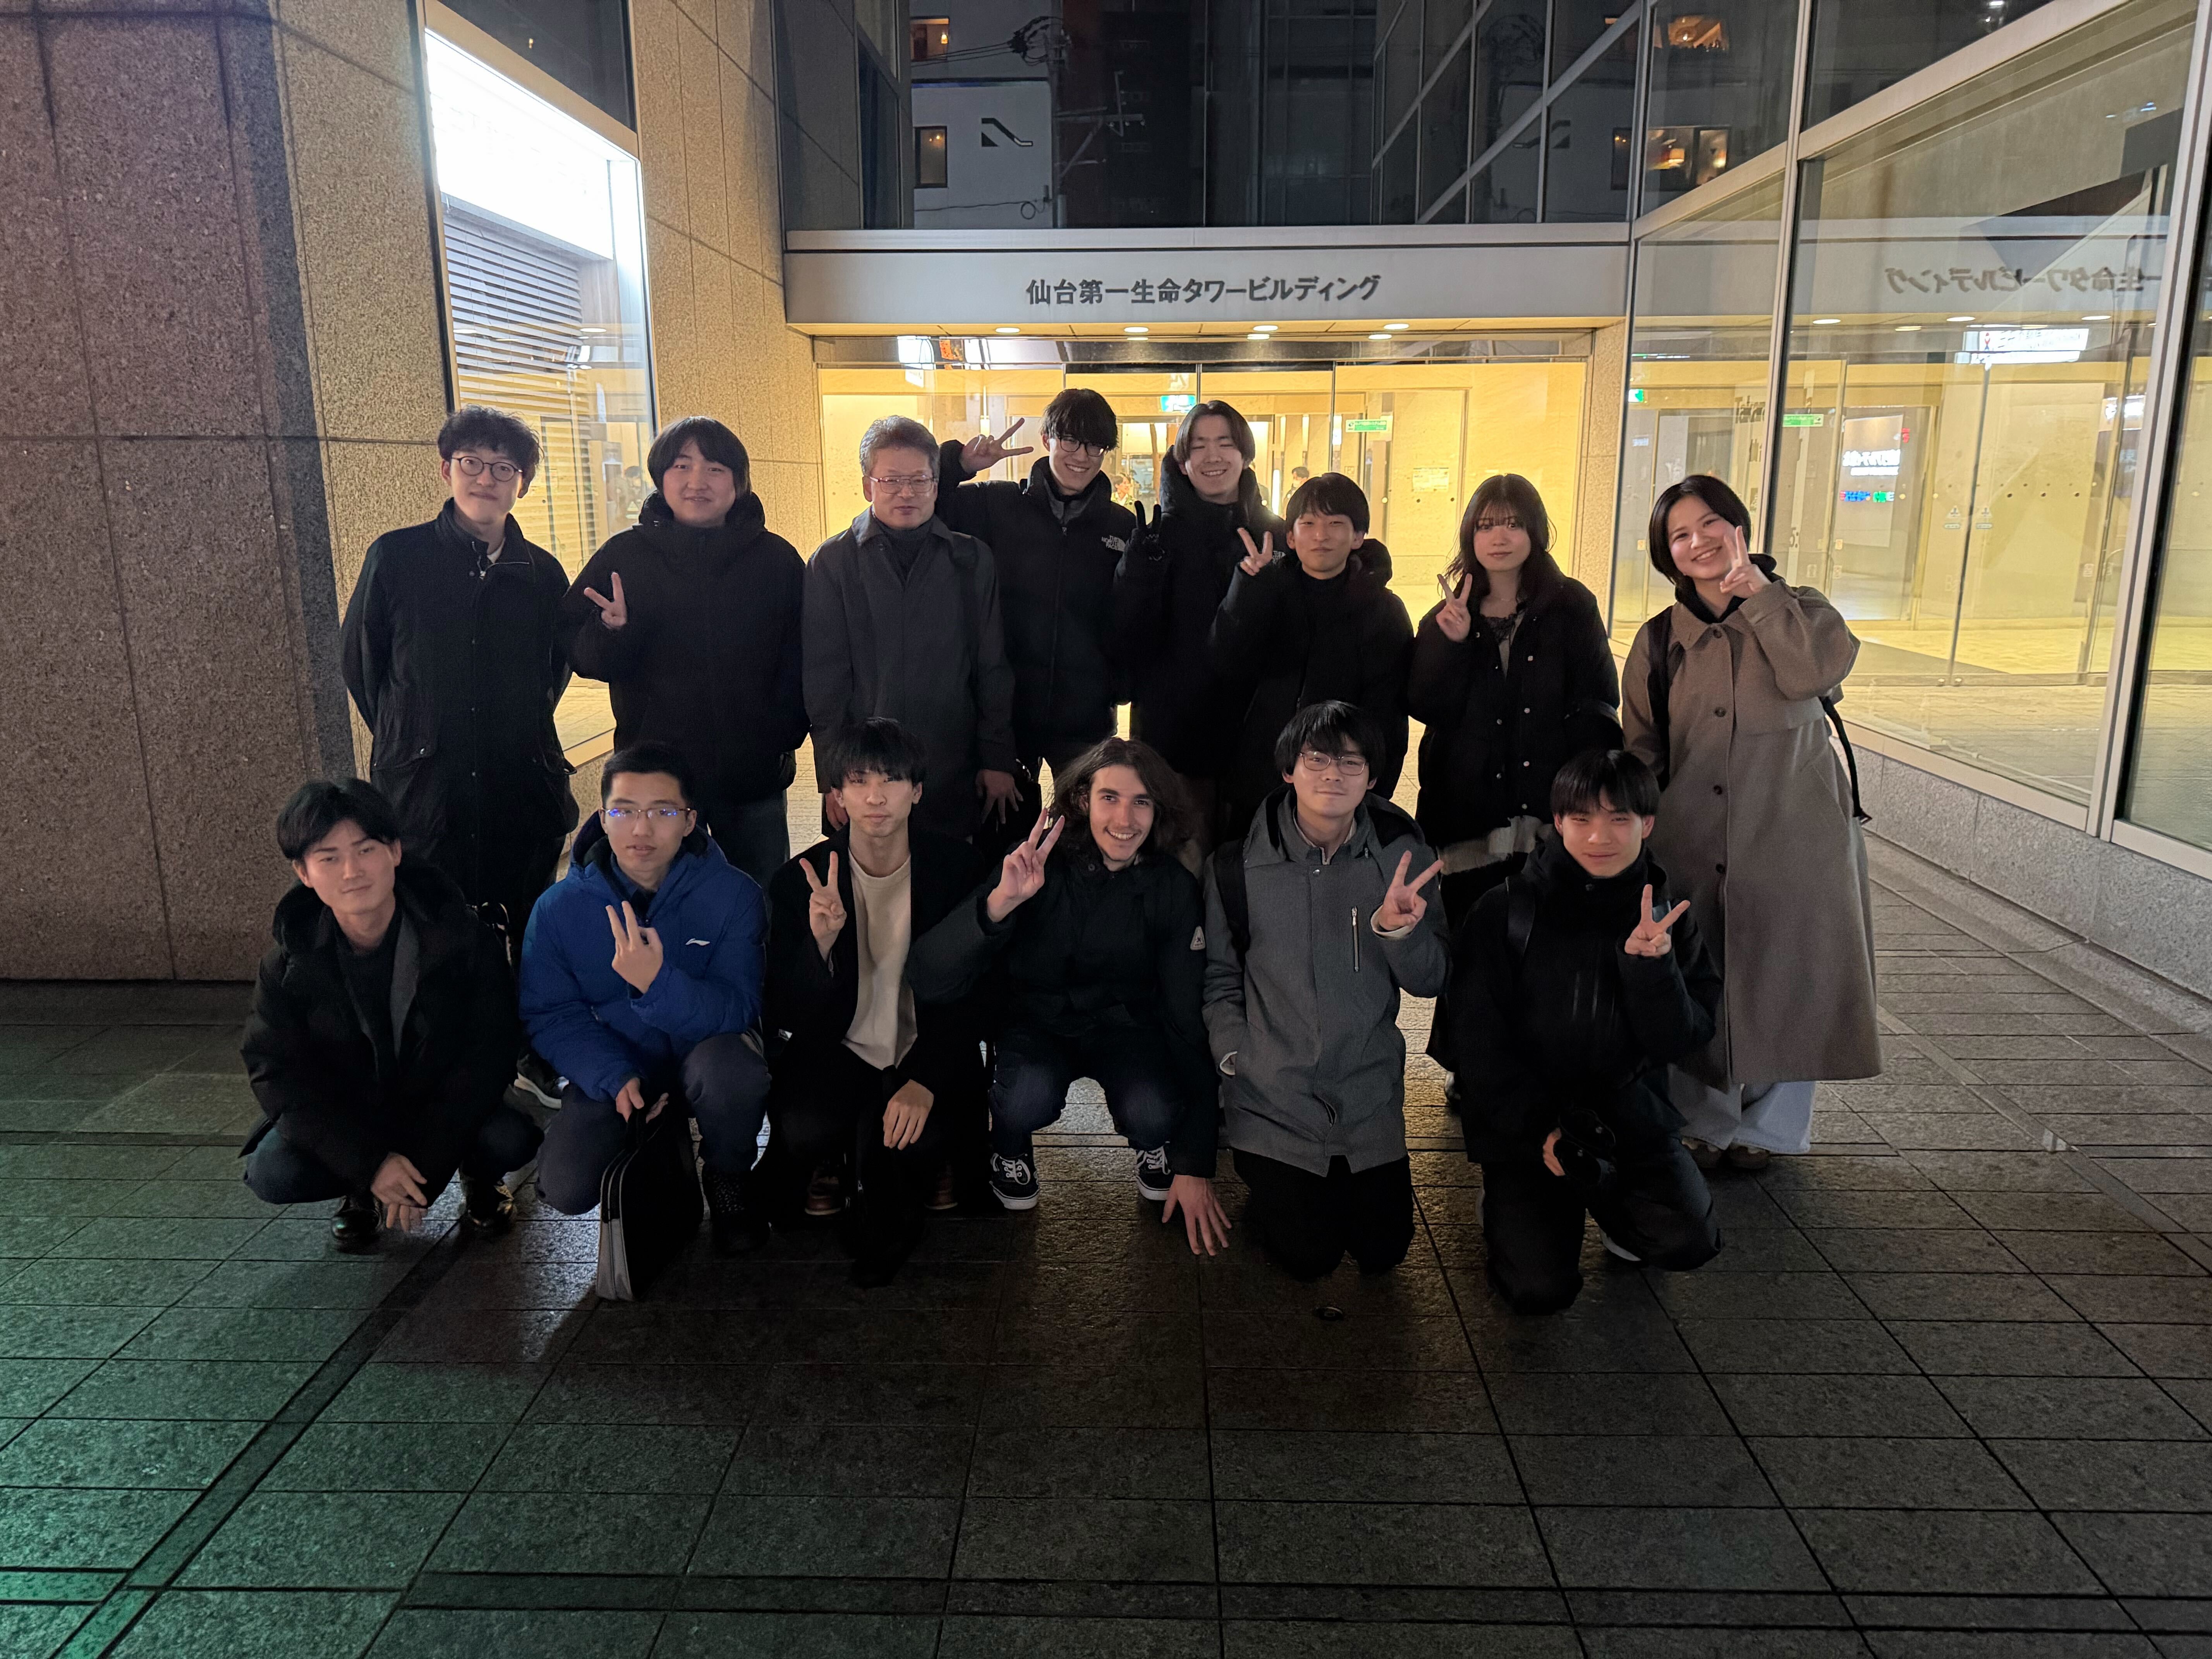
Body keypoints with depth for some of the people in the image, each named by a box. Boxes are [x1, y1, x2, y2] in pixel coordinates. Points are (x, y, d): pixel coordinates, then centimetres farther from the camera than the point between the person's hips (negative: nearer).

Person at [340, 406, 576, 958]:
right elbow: (357, 659, 9)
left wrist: (522, 733, 13)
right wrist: (402, 735, 12)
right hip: (422, 791, -2)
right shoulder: (395, 557, 0)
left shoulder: (543, 573, 5)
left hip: (526, 792, 2)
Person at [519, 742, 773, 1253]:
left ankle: (730, 1179, -3)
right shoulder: (559, 909, -9)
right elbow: (549, 1015, -4)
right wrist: (614, 1077, -22)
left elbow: (739, 1009, -20)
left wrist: (658, 982, -40)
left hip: (705, 1051, -2)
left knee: (732, 1071, -38)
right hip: (613, 1066, 2)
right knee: (565, 1189, -20)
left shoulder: (733, 895, -15)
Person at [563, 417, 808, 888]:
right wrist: (612, 631, -22)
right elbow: (580, 656, 0)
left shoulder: (776, 558, 1)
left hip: (755, 773, 1)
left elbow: (800, 658, 4)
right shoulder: (623, 556, -1)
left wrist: (786, 734, -7)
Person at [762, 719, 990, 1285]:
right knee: (802, 1132, -30)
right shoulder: (802, 880, -6)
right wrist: (821, 941, -30)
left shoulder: (958, 868, -6)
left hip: (926, 1053, 0)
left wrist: (926, 1082, -24)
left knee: (908, 1141, -30)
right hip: (837, 1051, 1)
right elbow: (788, 1015, -9)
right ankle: (831, 1163, 12)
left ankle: (887, 1227, 8)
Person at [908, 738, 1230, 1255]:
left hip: (1124, 1024, 1)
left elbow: (1190, 1017, -11)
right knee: (1031, 1096, -34)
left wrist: (1196, 1166, -13)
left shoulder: (1174, 889, -14)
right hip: (1037, 1023, -1)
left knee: (1153, 1114, -30)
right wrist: (1002, 900, -46)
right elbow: (930, 977, -26)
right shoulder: (1038, 866, -19)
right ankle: (1009, 1143, 3)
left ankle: (1155, 1145, 9)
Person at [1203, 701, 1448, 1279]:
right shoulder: (1238, 863, -8)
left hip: (1369, 1096, 2)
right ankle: (1272, 1186, 28)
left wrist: (1397, 927, -24)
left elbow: (1431, 981, -5)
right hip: (1273, 1097, -2)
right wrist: (1234, 1055, -8)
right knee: (1308, 1256, -3)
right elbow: (1219, 978, 3)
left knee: (1384, 1251, 7)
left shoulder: (1402, 853, -6)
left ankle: (1345, 1182, 37)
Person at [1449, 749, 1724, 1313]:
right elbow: (1476, 1044, -7)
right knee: (1542, 1289, -17)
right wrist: (1541, 1129, -15)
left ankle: (1610, 1206, 13)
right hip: (1522, 1120, -3)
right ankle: (1509, 1204, 15)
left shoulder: (1667, 916, 1)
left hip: (1629, 1117, 3)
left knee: (1689, 1242, -20)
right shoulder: (1505, 913, -8)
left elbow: (1681, 1042, -6)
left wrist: (1651, 962, -23)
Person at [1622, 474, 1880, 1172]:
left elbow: (1815, 671, -22)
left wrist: (1755, 588, -15)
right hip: (1693, 846, 2)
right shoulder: (1660, 641, 6)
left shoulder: (1796, 610, 2)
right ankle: (1707, 1122, 27)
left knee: (1783, 984, 7)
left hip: (1790, 842, -1)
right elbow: (1640, 754, 11)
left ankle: (1769, 1126, 28)